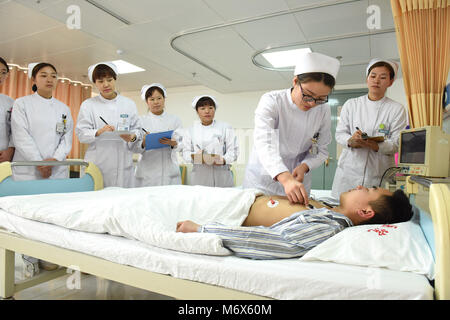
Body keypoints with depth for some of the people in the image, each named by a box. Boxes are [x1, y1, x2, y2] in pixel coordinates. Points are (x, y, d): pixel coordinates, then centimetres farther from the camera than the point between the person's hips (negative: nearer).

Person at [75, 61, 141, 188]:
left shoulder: (129, 104, 11)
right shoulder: (88, 105, 7)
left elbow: (137, 130, 9)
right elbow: (81, 134, -1)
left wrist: (132, 137, -13)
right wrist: (98, 132, -19)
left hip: (123, 163, 1)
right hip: (97, 163, -1)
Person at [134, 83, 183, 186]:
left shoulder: (175, 120, 12)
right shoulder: (140, 120, 10)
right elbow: (135, 148, 3)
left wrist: (173, 143, -19)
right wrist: (143, 143, -19)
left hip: (169, 170, 1)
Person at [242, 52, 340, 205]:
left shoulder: (323, 110, -6)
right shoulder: (271, 101, -18)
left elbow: (321, 150, 1)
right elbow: (264, 142, -33)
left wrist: (304, 166, -21)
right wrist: (285, 178, -48)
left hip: (297, 180, 3)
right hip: (262, 180, -2)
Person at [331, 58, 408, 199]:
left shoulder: (397, 109, 5)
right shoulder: (350, 104, 10)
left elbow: (397, 144, -2)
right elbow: (339, 133, 5)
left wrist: (376, 146, -22)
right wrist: (350, 140, -17)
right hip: (349, 171, 1)